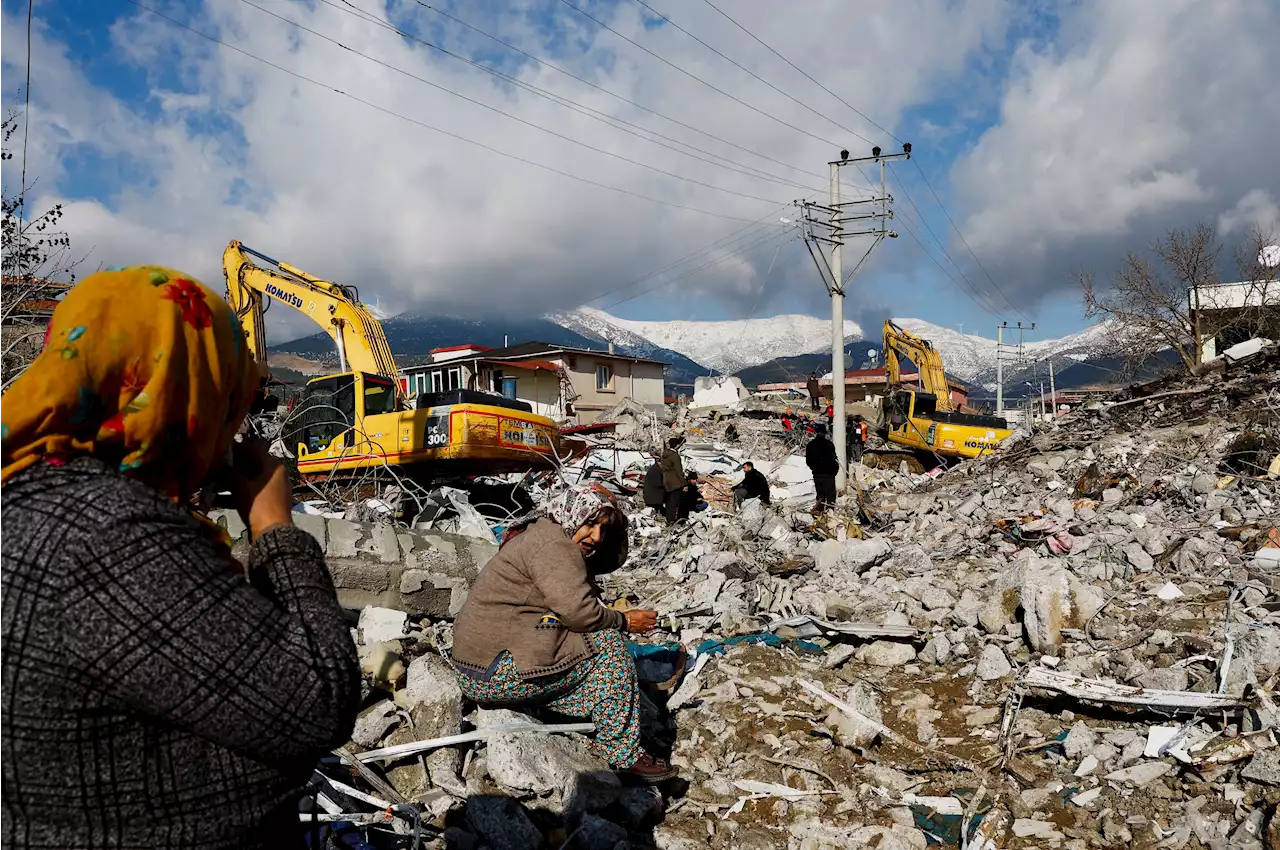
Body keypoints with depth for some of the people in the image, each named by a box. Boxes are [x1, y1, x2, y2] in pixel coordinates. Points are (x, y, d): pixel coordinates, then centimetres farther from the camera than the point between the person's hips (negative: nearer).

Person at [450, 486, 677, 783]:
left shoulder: (537, 536, 20)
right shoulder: (551, 543, -13)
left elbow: (567, 610, 17)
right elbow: (578, 611, -21)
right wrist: (624, 621, -5)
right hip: (498, 672, -10)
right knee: (608, 644, -8)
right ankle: (623, 753, -2)